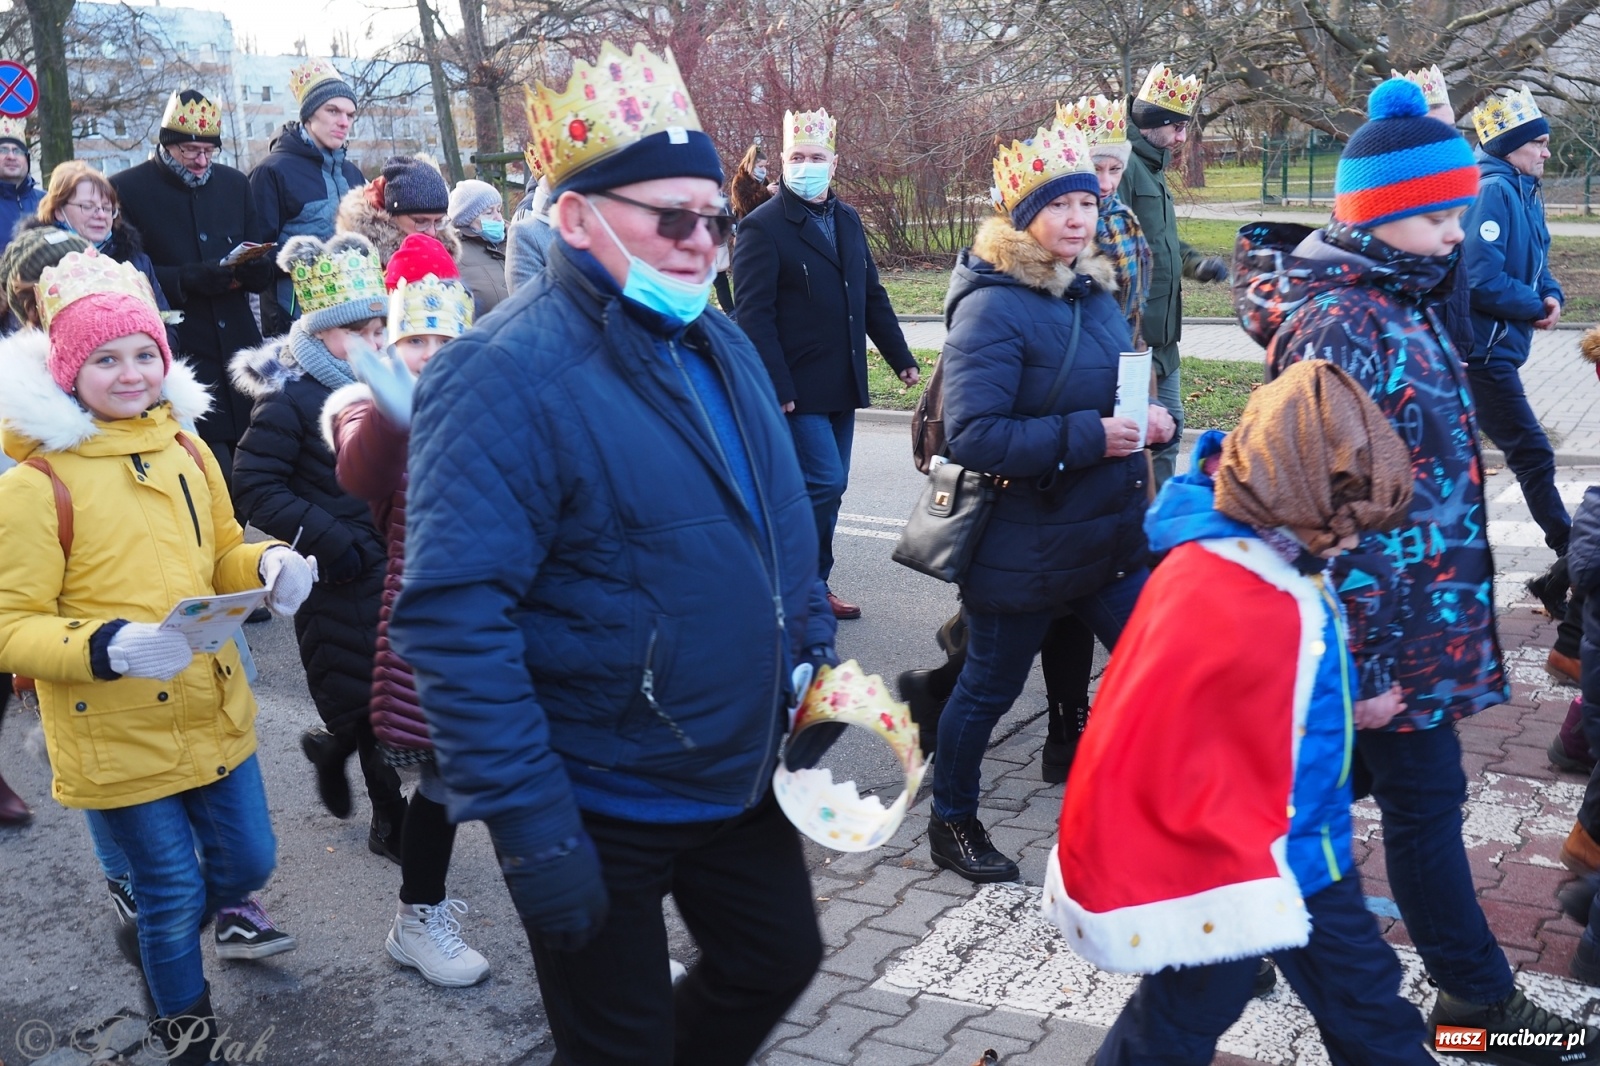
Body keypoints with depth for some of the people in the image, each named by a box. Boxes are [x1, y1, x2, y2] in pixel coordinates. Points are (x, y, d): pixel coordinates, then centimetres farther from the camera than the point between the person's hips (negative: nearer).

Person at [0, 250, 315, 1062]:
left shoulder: (186, 452, 3)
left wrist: (271, 567, -7)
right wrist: (107, 646, -31)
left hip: (212, 712, 5)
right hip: (118, 737, -5)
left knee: (248, 859, 17)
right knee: (171, 892, 9)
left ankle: (222, 906, 53)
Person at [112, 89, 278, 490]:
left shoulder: (234, 183, 14)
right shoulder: (127, 189, 0)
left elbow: (263, 265, 15)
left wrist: (254, 269, -9)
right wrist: (186, 280, -20)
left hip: (240, 347, 5)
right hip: (178, 349, -5)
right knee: (214, 469, -10)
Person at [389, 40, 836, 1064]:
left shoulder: (721, 345, 6)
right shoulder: (507, 374, -22)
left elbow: (781, 527, 18)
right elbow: (455, 618, -26)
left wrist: (817, 656, 11)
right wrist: (529, 827, -26)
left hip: (742, 777, 8)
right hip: (605, 814, -7)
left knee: (779, 957, 22)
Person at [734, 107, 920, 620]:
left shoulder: (847, 219, 12)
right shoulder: (762, 227, -10)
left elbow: (872, 295, 17)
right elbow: (754, 315, -15)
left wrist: (901, 357, 14)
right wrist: (776, 388, -20)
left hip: (842, 384, 7)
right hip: (796, 387, -7)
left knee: (828, 488, 12)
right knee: (824, 482, -11)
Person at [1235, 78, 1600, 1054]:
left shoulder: (1401, 303, 8)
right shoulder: (1340, 328, -23)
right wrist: (1362, 659, -23)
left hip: (1427, 603, 9)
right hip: (1390, 618, -9)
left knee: (1342, 771, 21)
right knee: (1424, 798, 5)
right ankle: (1479, 999, 19)